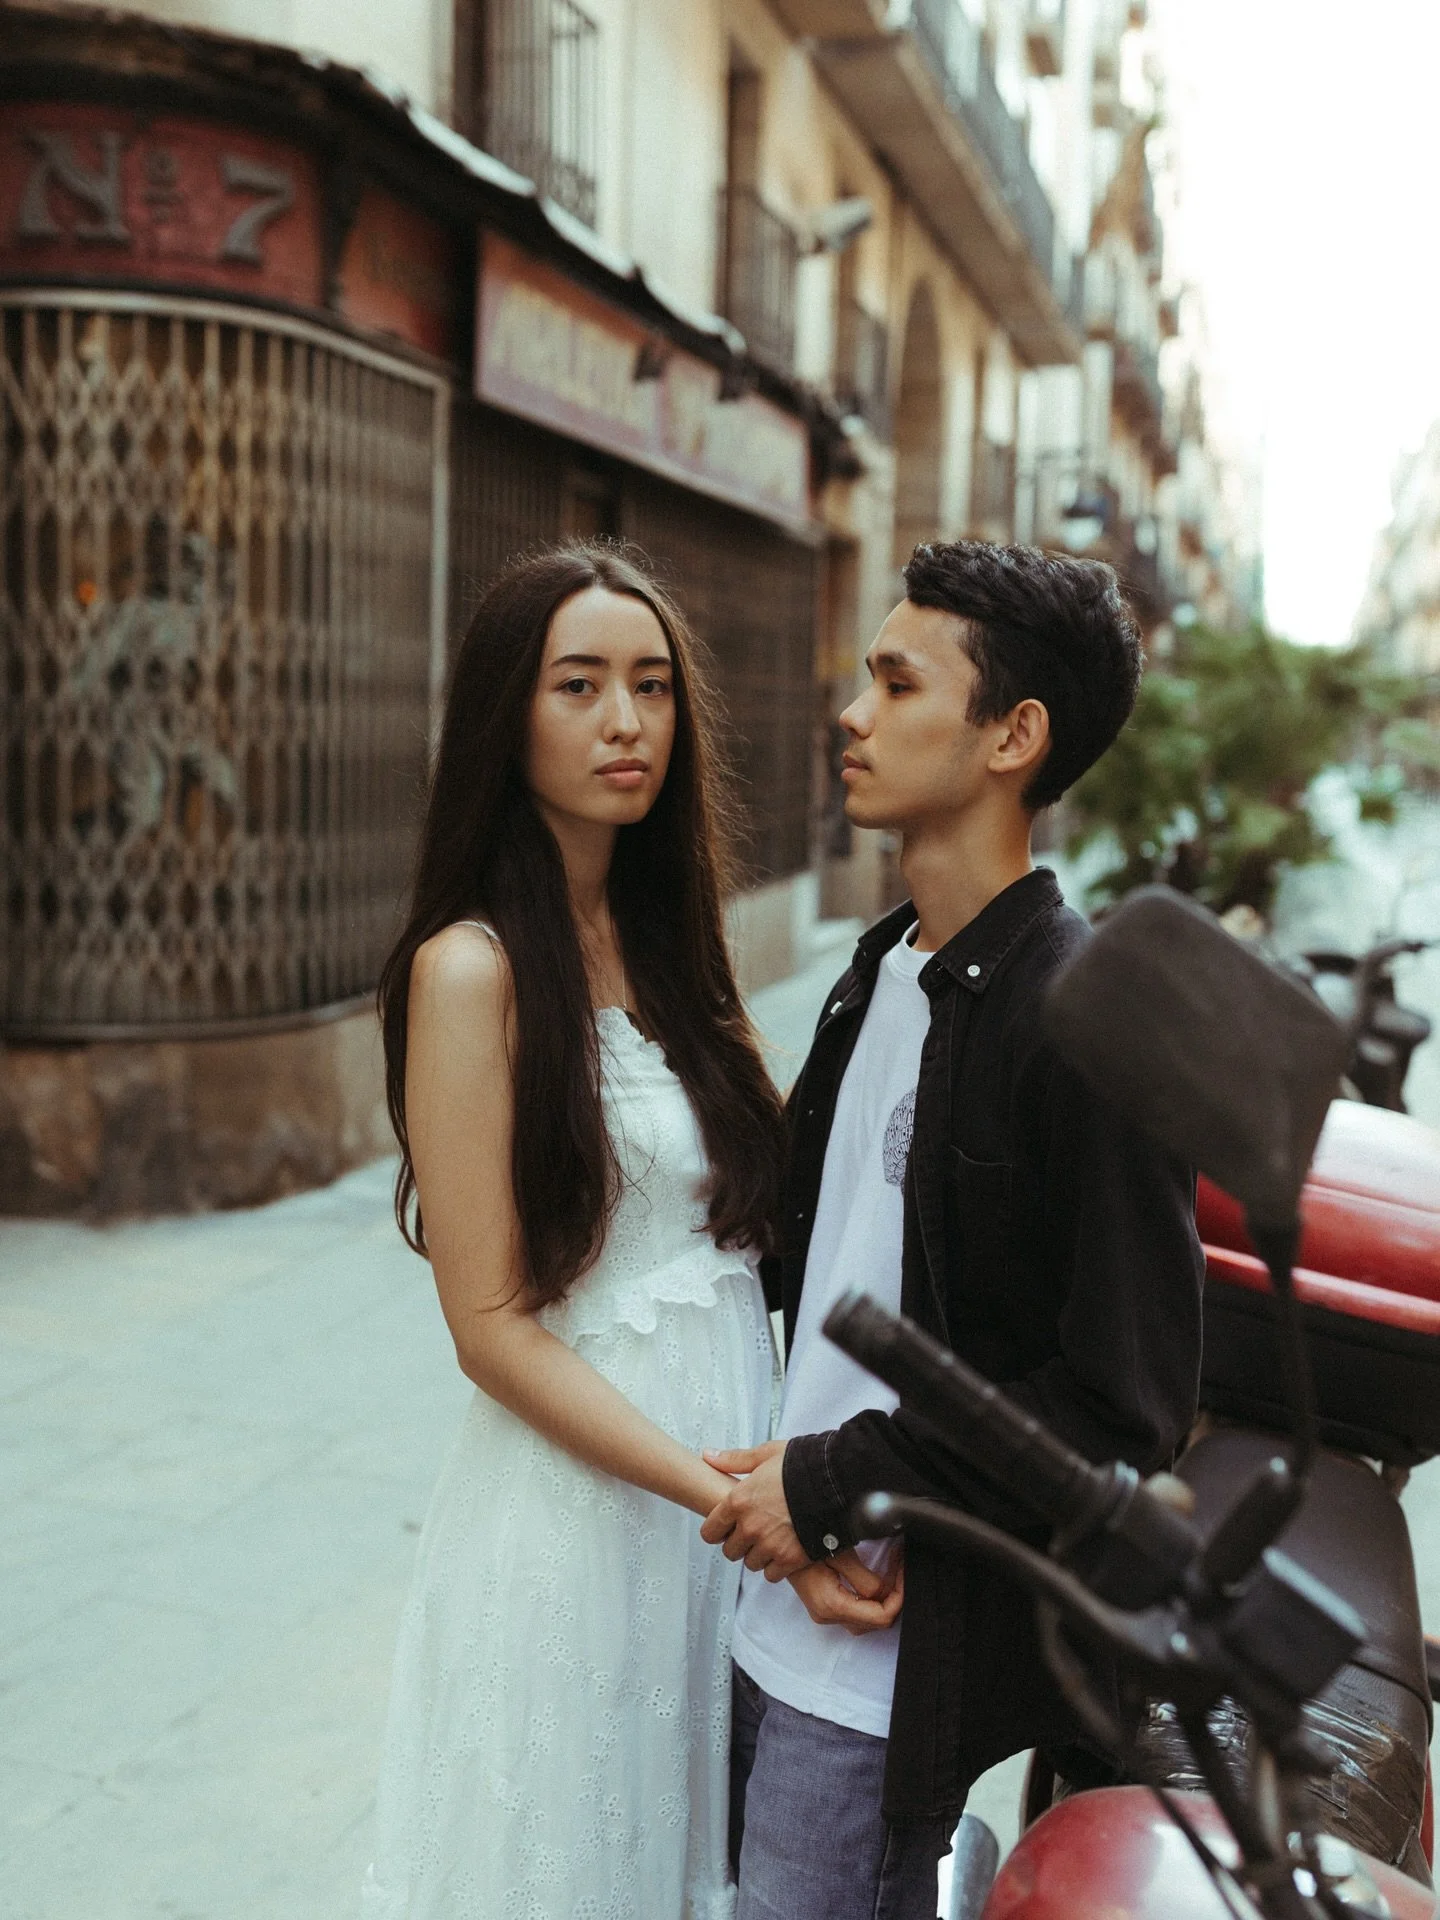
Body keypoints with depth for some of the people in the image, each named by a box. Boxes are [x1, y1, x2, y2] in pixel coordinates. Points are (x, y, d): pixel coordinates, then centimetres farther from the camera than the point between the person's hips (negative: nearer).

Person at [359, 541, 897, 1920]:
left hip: (730, 1478, 6)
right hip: (578, 1500, -6)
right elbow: (492, 1327, -17)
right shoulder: (471, 967, -16)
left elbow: (736, 1217, 7)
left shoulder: (663, 946, 6)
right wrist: (742, 1503, -21)